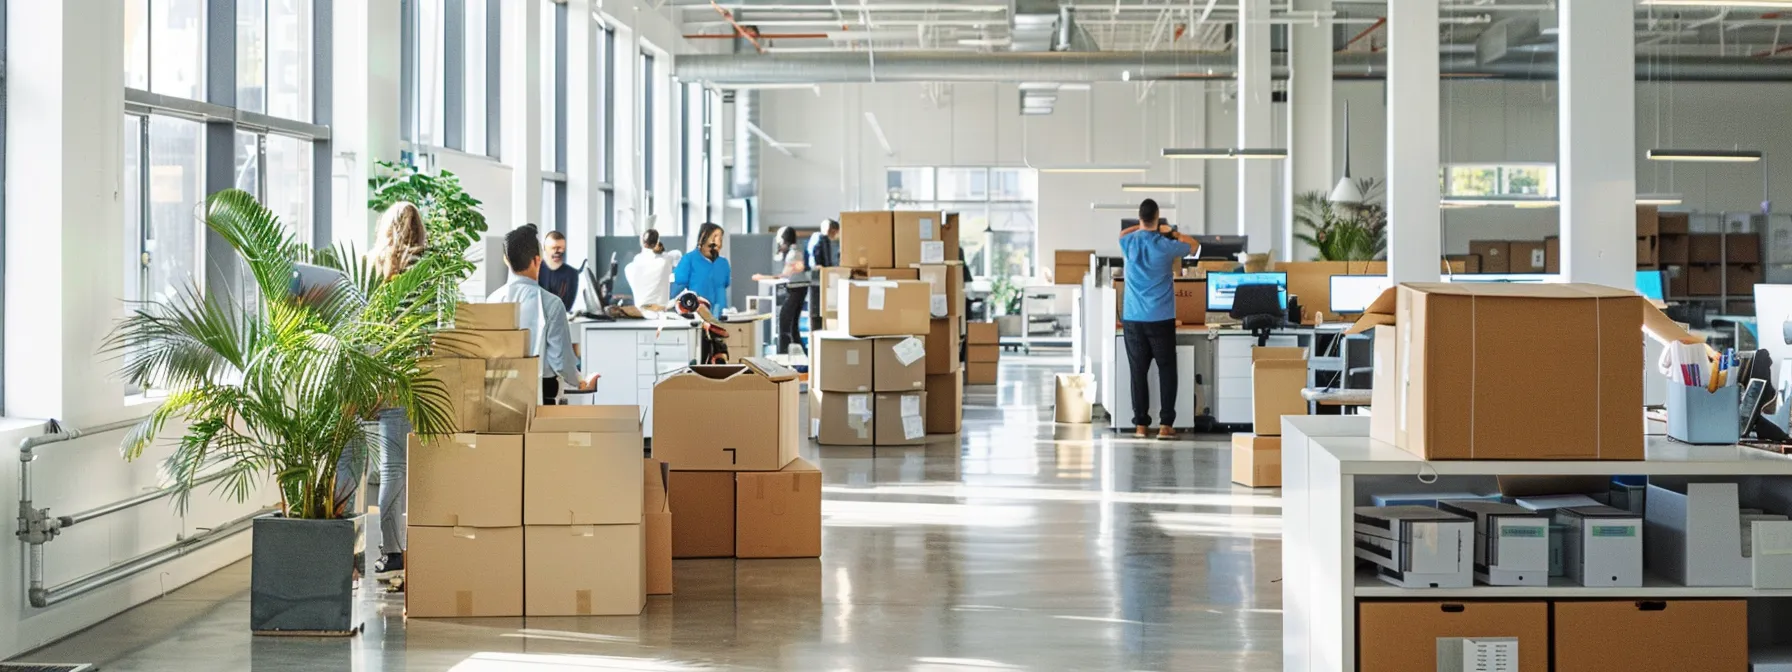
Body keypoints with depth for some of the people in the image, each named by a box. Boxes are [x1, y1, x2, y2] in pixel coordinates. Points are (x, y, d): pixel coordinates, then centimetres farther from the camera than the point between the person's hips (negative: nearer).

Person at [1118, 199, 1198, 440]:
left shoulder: (1129, 244, 0)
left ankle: (1140, 424, 6)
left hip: (1133, 319, 2)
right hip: (1161, 320, -2)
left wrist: (1142, 227, 31)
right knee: (1167, 371, 4)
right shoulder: (1166, 246, -7)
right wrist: (1172, 232, 26)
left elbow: (1123, 234, 27)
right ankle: (1165, 424, 0)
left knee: (1138, 372, 6)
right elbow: (1192, 244, 14)